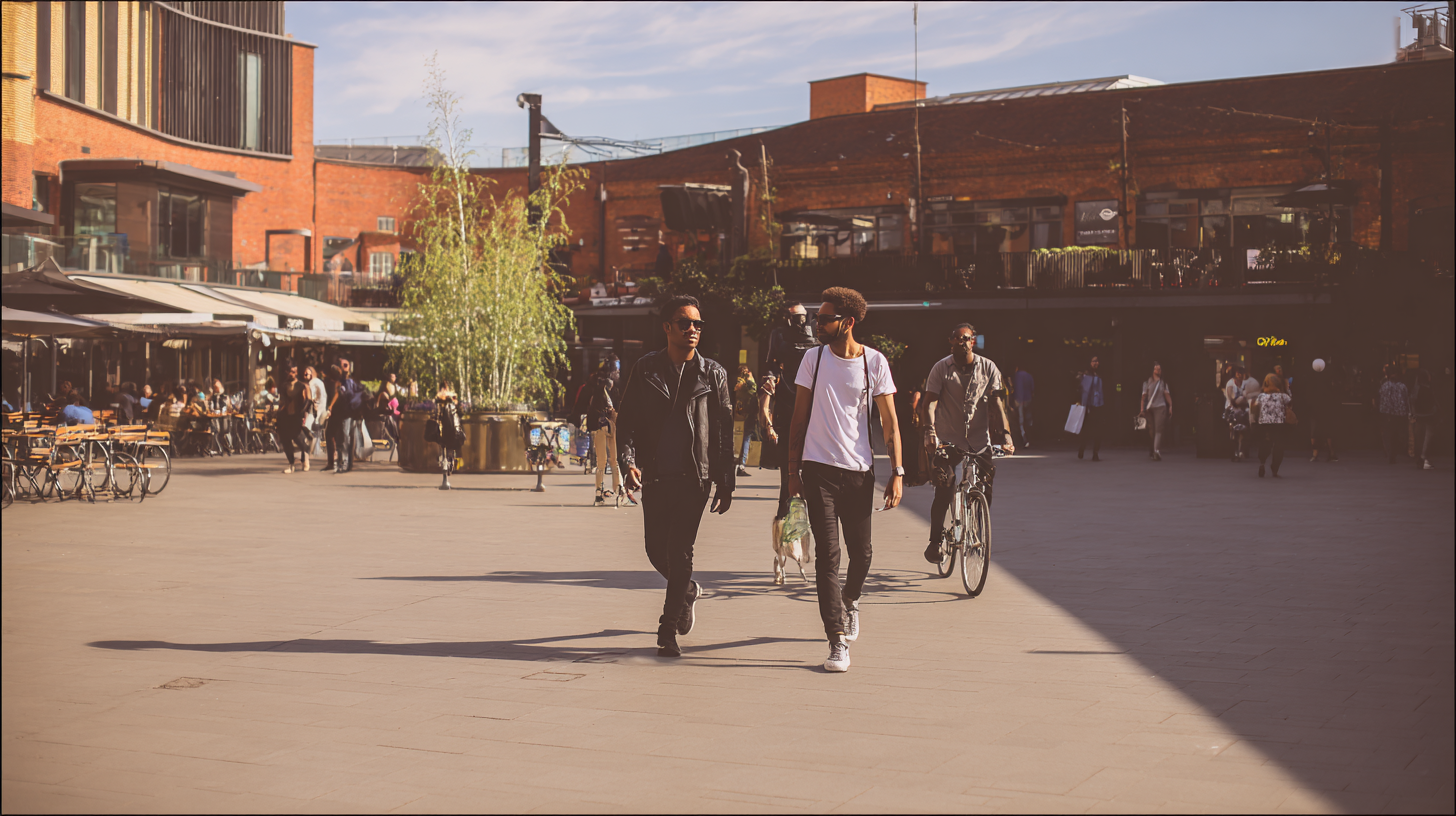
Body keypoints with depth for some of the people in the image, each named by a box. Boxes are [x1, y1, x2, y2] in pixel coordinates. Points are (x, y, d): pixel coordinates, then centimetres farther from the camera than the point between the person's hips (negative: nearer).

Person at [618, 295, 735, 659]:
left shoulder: (713, 374, 3)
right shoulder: (645, 369, 5)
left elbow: (724, 433, 5)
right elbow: (626, 421, 4)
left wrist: (726, 485, 2)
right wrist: (628, 462, -13)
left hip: (694, 478, -2)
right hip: (654, 478, 2)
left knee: (680, 553, -6)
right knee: (657, 550, 8)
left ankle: (668, 633, 3)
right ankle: (687, 591, 40)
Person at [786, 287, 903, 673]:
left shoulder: (874, 362, 0)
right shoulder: (814, 358, 3)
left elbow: (889, 422, 3)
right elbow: (800, 417, 8)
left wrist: (897, 473, -4)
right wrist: (792, 469, 4)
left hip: (859, 470, 1)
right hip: (818, 468, 0)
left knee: (861, 553, 8)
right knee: (827, 554, -8)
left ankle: (850, 601, 41)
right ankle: (838, 642, -7)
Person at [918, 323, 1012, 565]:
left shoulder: (988, 368, 3)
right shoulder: (941, 368, -2)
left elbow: (997, 403, -3)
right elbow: (929, 402, -9)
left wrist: (1005, 435, -15)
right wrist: (929, 431, -25)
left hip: (979, 439, 2)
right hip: (947, 439, -2)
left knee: (985, 492, -4)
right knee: (944, 491, -12)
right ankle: (935, 540, 6)